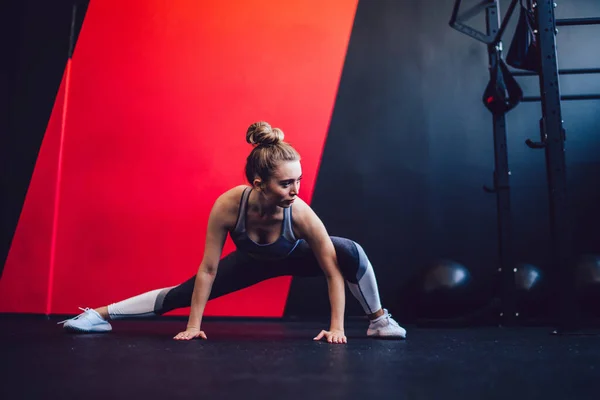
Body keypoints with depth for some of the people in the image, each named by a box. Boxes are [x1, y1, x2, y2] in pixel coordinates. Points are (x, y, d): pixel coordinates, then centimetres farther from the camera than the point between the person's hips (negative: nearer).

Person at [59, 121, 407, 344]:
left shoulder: (301, 214, -41)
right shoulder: (228, 205, -39)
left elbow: (333, 271, -29)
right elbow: (208, 269, -27)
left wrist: (337, 328, -28)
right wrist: (193, 325, -21)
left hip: (294, 257, 0)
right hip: (252, 260, 1)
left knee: (352, 253, -27)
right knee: (185, 292, -2)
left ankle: (379, 320, -1)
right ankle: (101, 314, 16)